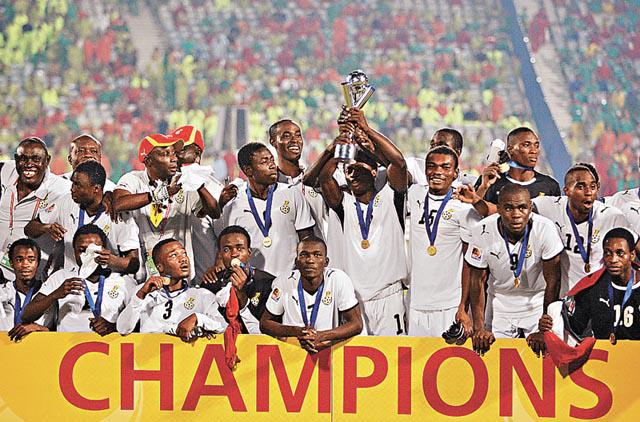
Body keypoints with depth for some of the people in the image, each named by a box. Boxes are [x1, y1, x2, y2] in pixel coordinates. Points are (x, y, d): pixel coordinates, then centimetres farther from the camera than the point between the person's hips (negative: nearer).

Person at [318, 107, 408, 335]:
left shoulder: (388, 198, 5)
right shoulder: (345, 203, 10)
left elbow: (399, 163, -10)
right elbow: (325, 178, -7)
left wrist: (366, 129, -15)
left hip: (388, 297, -2)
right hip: (354, 297, 2)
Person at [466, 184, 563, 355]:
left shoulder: (545, 229, -24)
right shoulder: (483, 231, -20)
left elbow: (552, 281, -18)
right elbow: (478, 280, -11)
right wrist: (479, 329, -16)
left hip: (537, 301, -1)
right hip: (499, 301, 1)